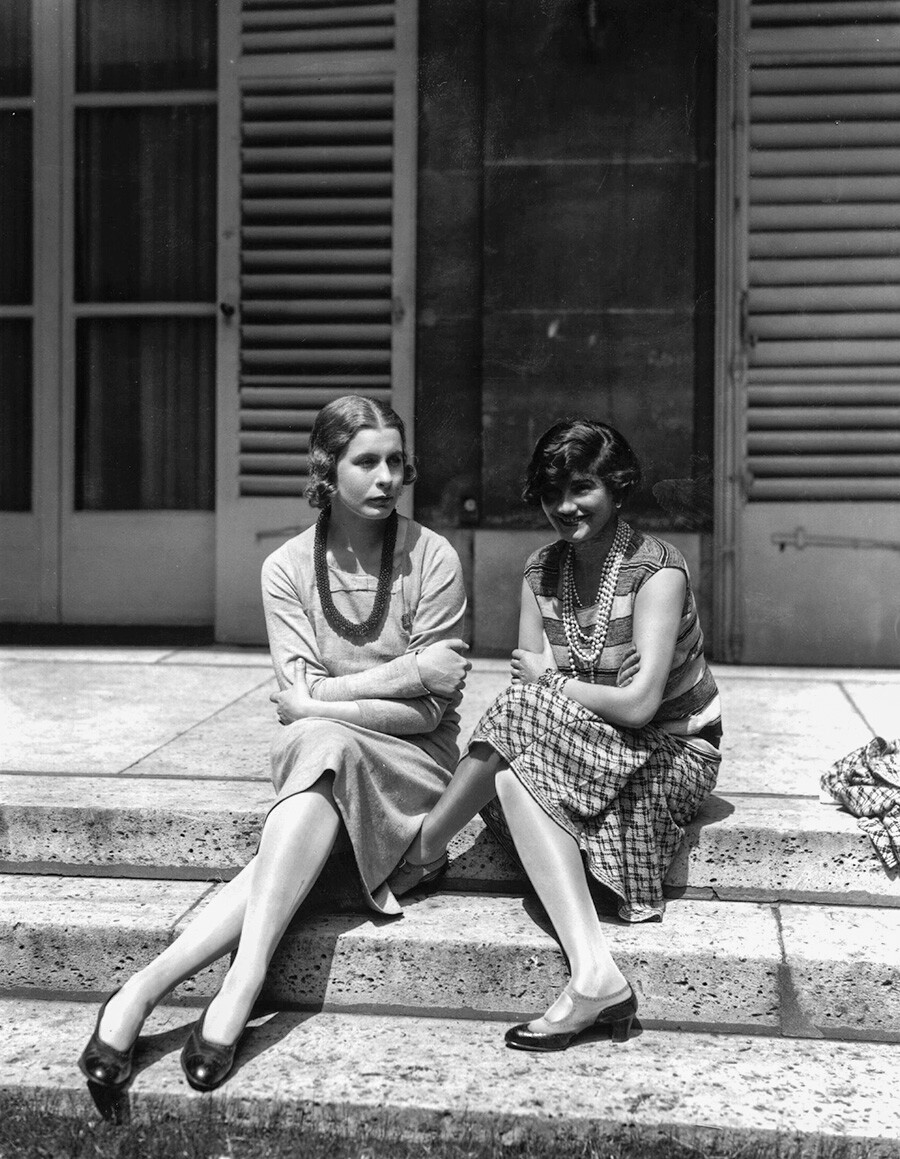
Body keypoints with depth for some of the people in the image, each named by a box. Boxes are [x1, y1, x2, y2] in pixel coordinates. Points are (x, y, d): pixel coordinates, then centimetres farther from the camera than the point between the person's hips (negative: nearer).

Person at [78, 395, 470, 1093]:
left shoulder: (432, 559, -4)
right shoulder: (288, 567, 2)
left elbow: (429, 709, -6)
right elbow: (298, 698, -8)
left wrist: (323, 698, -8)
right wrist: (405, 674, -13)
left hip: (414, 764, -2)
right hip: (315, 760, 2)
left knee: (319, 744, -33)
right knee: (315, 741, -34)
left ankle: (148, 987, -38)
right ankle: (243, 989, -40)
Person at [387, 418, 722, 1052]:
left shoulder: (657, 571, -16)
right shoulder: (542, 572, 4)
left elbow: (639, 704, -23)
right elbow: (528, 679, -1)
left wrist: (551, 682, -11)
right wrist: (602, 689, -20)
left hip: (672, 754, -5)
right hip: (588, 753, 6)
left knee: (525, 724, -28)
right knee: (516, 779, -29)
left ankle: (424, 851, -10)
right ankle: (595, 978, -35)